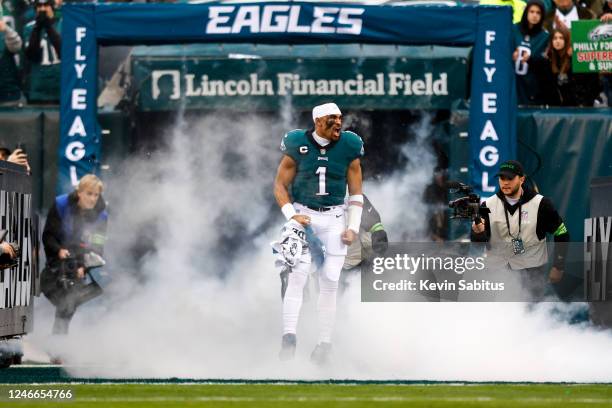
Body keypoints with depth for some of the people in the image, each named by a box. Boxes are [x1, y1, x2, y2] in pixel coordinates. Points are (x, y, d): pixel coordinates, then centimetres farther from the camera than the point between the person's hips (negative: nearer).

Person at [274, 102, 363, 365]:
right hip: (303, 216, -2)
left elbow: (356, 193, 9)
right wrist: (291, 215, -11)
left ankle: (324, 343, 8)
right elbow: (280, 185, 3)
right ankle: (288, 337, -21)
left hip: (334, 218, 2)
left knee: (329, 282, 1)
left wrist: (353, 227, -1)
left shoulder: (348, 148, 1)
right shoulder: (298, 146, -4)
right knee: (298, 275, -16)